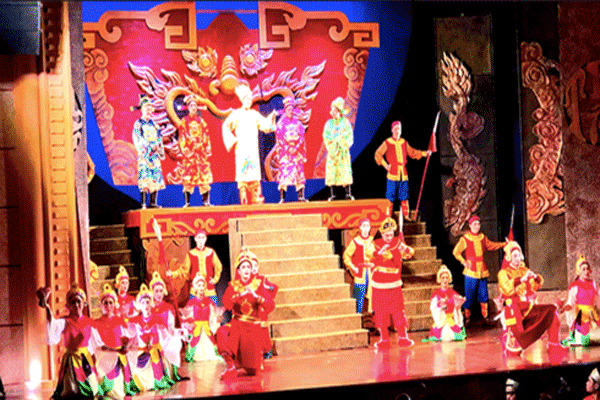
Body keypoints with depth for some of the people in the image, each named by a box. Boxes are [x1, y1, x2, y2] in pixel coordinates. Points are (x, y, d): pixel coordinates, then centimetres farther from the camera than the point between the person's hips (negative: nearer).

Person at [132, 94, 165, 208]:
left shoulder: (153, 124, 17)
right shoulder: (138, 124, 1)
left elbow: (159, 138, 16)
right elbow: (137, 140, -6)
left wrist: (158, 146, -4)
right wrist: (150, 147, -13)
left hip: (155, 155, 6)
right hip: (144, 155, -6)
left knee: (156, 179, 1)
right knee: (145, 179, -11)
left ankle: (153, 203, 5)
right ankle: (143, 203, -11)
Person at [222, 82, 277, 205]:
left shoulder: (255, 114, 14)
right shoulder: (236, 114, 2)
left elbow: (266, 126, 8)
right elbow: (226, 126, 1)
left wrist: (271, 118, -7)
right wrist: (232, 139, -6)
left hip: (253, 150, 4)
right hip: (241, 150, -4)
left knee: (255, 174, -1)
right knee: (242, 174, -9)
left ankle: (256, 200, 1)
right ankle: (244, 200, -9)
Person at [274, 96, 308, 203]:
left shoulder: (297, 122, 10)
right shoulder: (281, 123, 3)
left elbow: (301, 136, 5)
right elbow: (279, 137, -4)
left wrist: (296, 148, -8)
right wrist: (287, 149, -12)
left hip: (297, 151, 3)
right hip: (285, 151, -3)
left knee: (299, 171, -1)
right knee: (284, 171, -10)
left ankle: (300, 196, 0)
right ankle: (282, 197, -12)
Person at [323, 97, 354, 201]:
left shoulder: (345, 122, 4)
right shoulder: (329, 123, 10)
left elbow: (349, 137, -1)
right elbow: (326, 137, 3)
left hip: (343, 151, -2)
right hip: (332, 151, 2)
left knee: (345, 172, -6)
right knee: (331, 173, -4)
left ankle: (348, 194, -3)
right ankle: (332, 194, -1)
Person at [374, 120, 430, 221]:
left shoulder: (404, 142, 13)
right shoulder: (387, 143, 0)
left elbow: (412, 152, 23)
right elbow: (378, 154, 4)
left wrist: (424, 153, 16)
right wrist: (385, 165, -3)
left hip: (403, 173, 4)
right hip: (392, 173, -4)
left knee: (404, 196, 6)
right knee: (390, 196, -4)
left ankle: (406, 215, 11)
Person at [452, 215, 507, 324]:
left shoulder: (482, 237, 9)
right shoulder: (465, 239, -8)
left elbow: (491, 246, 26)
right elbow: (456, 252, -8)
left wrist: (504, 244, 23)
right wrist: (464, 262, -12)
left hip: (483, 270, 5)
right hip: (471, 271, -5)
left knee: (483, 295, 9)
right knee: (469, 295, -2)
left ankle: (485, 315, 20)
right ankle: (467, 317, 8)